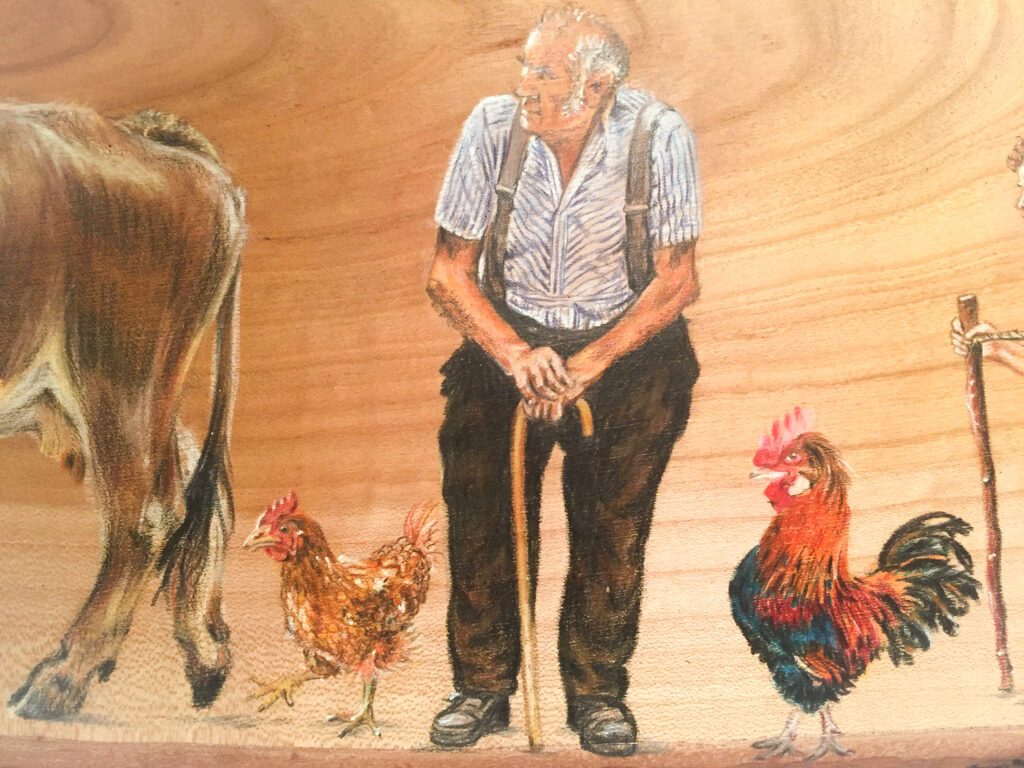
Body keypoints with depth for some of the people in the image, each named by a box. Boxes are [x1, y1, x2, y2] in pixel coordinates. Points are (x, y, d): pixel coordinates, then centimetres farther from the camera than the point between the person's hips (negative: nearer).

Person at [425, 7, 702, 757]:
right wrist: (514, 354, -23)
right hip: (511, 329, 1)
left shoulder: (660, 137, -15)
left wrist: (587, 366, -23)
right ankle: (482, 682, 0)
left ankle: (598, 687, 0)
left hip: (623, 334, -1)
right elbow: (448, 272, -7)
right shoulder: (493, 125, -11)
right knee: (474, 464, -17)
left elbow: (677, 280, -12)